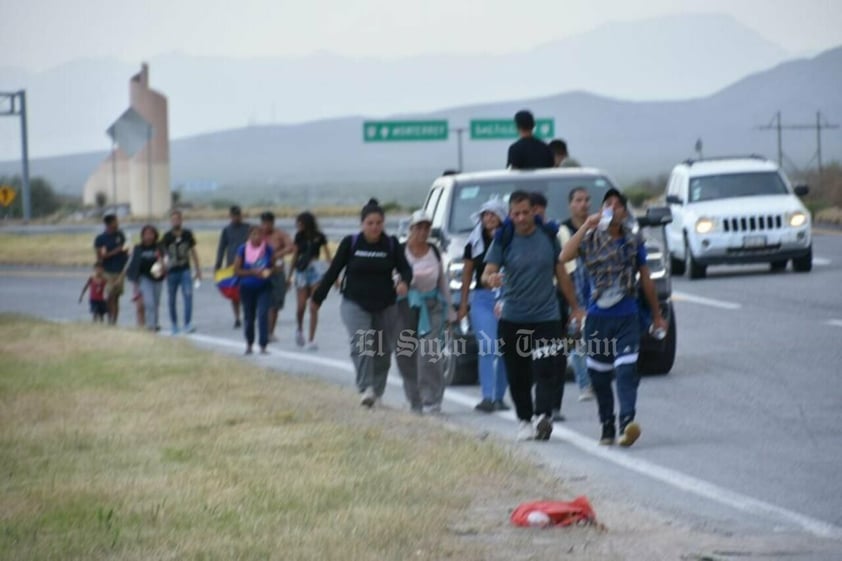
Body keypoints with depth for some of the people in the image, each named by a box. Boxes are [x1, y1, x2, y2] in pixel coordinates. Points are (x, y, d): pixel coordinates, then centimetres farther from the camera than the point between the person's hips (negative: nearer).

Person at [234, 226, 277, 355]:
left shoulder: (268, 249, -3)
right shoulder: (243, 250, -7)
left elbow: (274, 266, 7)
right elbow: (236, 270, -7)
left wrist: (269, 272, -16)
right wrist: (253, 272, -19)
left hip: (264, 287, 0)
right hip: (247, 288, 0)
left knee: (263, 315, -13)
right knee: (249, 316, 11)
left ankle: (263, 346, -11)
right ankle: (249, 343, 32)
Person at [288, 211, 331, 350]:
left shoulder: (319, 237, -2)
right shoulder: (299, 237, 5)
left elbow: (328, 256, 0)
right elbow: (294, 256, 10)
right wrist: (290, 276, 11)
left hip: (315, 270, -2)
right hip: (301, 271, 2)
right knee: (301, 305, -5)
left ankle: (311, 340, -3)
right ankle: (299, 330, 24)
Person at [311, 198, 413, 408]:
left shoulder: (391, 244, 2)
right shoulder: (350, 243, -1)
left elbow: (405, 267, -2)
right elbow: (333, 271, 5)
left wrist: (404, 281, -27)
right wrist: (317, 298, 9)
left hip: (385, 306, 2)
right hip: (355, 305, -2)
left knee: (383, 351, 6)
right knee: (361, 344, -21)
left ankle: (377, 392, 20)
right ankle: (365, 389, -29)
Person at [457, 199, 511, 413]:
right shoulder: (475, 242, 9)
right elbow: (467, 274, 13)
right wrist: (463, 303, 11)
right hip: (482, 298, 0)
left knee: (504, 350, 5)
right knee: (488, 347, -12)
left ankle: (499, 397, 15)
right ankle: (488, 397, -17)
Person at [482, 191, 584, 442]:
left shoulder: (548, 236, 4)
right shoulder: (504, 240, -1)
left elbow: (561, 273, 13)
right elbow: (487, 272, -8)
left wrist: (575, 307, 17)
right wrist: (490, 279, -33)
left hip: (547, 317, 0)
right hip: (513, 319, 1)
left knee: (546, 370, -16)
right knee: (518, 376, 6)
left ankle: (544, 416, -25)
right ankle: (524, 420, 19)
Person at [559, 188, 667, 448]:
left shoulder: (634, 241, 6)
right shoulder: (592, 239, 1)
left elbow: (645, 278, 15)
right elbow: (565, 256, -18)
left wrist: (657, 314, 20)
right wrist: (586, 226, -19)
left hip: (627, 318, -1)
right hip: (597, 318, 1)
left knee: (626, 370, -17)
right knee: (599, 375, 7)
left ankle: (627, 422, -29)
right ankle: (607, 426, 20)